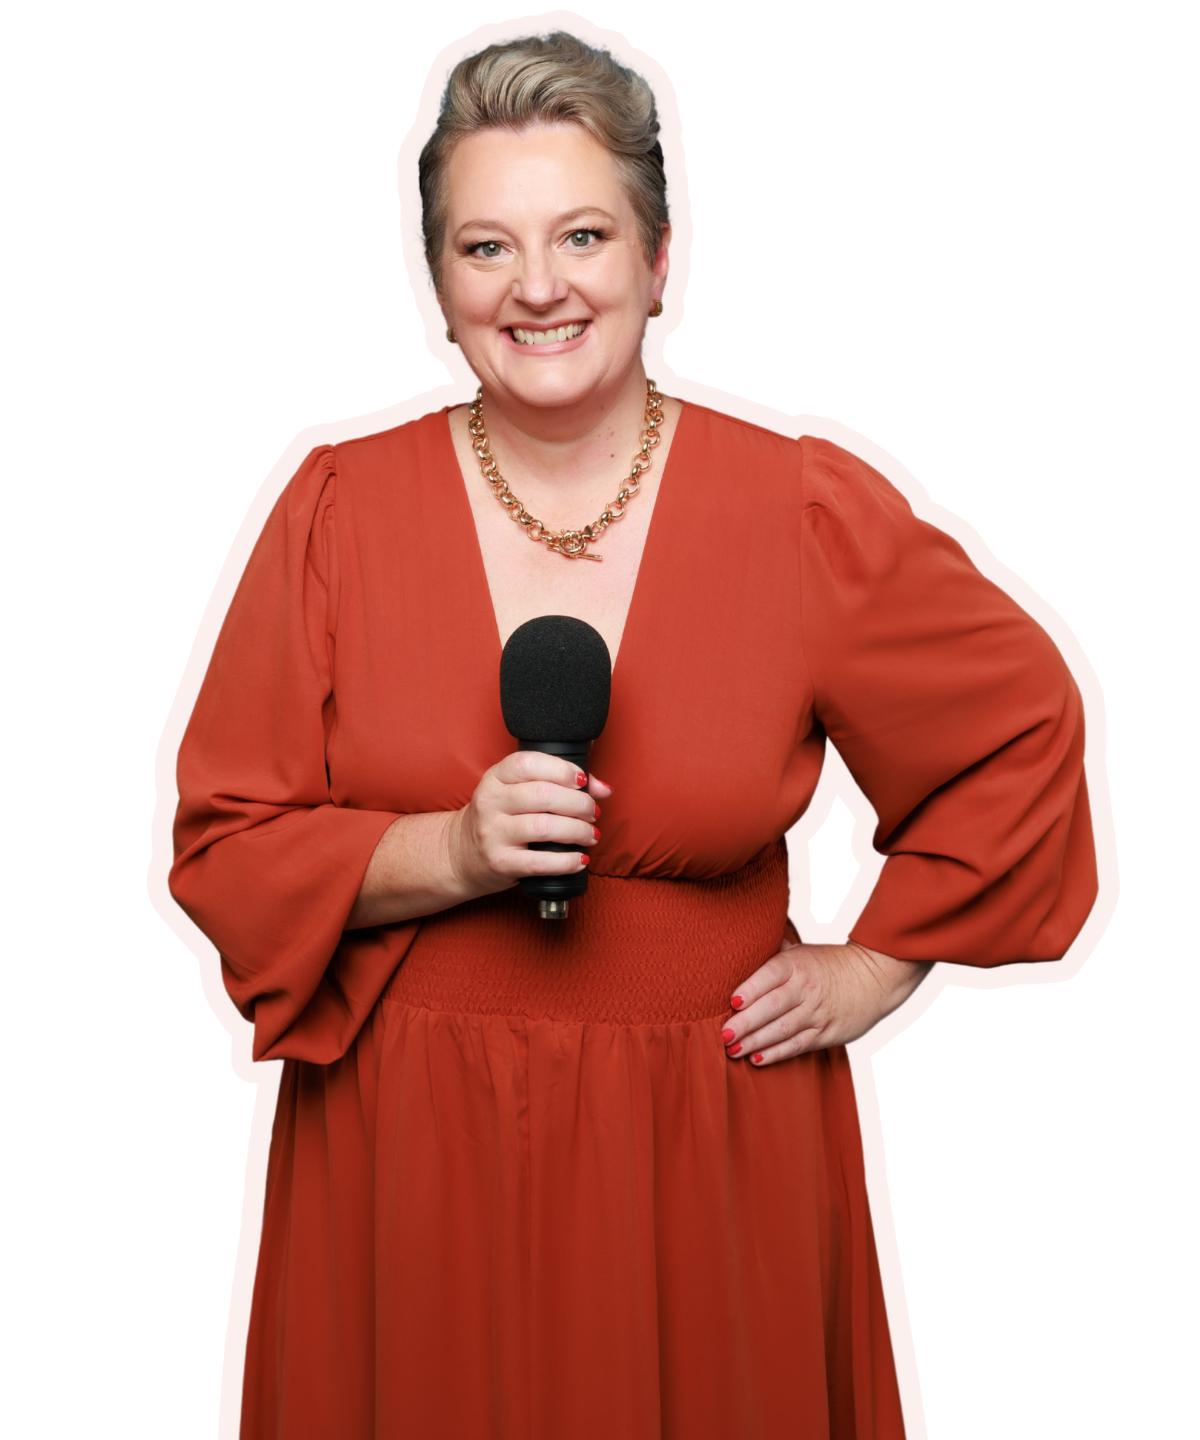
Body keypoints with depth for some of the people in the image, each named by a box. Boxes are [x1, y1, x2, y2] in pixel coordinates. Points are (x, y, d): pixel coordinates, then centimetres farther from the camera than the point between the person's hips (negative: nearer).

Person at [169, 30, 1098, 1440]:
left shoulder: (806, 512, -6)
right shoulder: (336, 511, -4)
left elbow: (1024, 725, 6)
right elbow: (223, 850, -3)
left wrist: (875, 963, 2)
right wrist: (453, 852, -19)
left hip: (710, 1148, 0)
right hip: (410, 1156, 1)